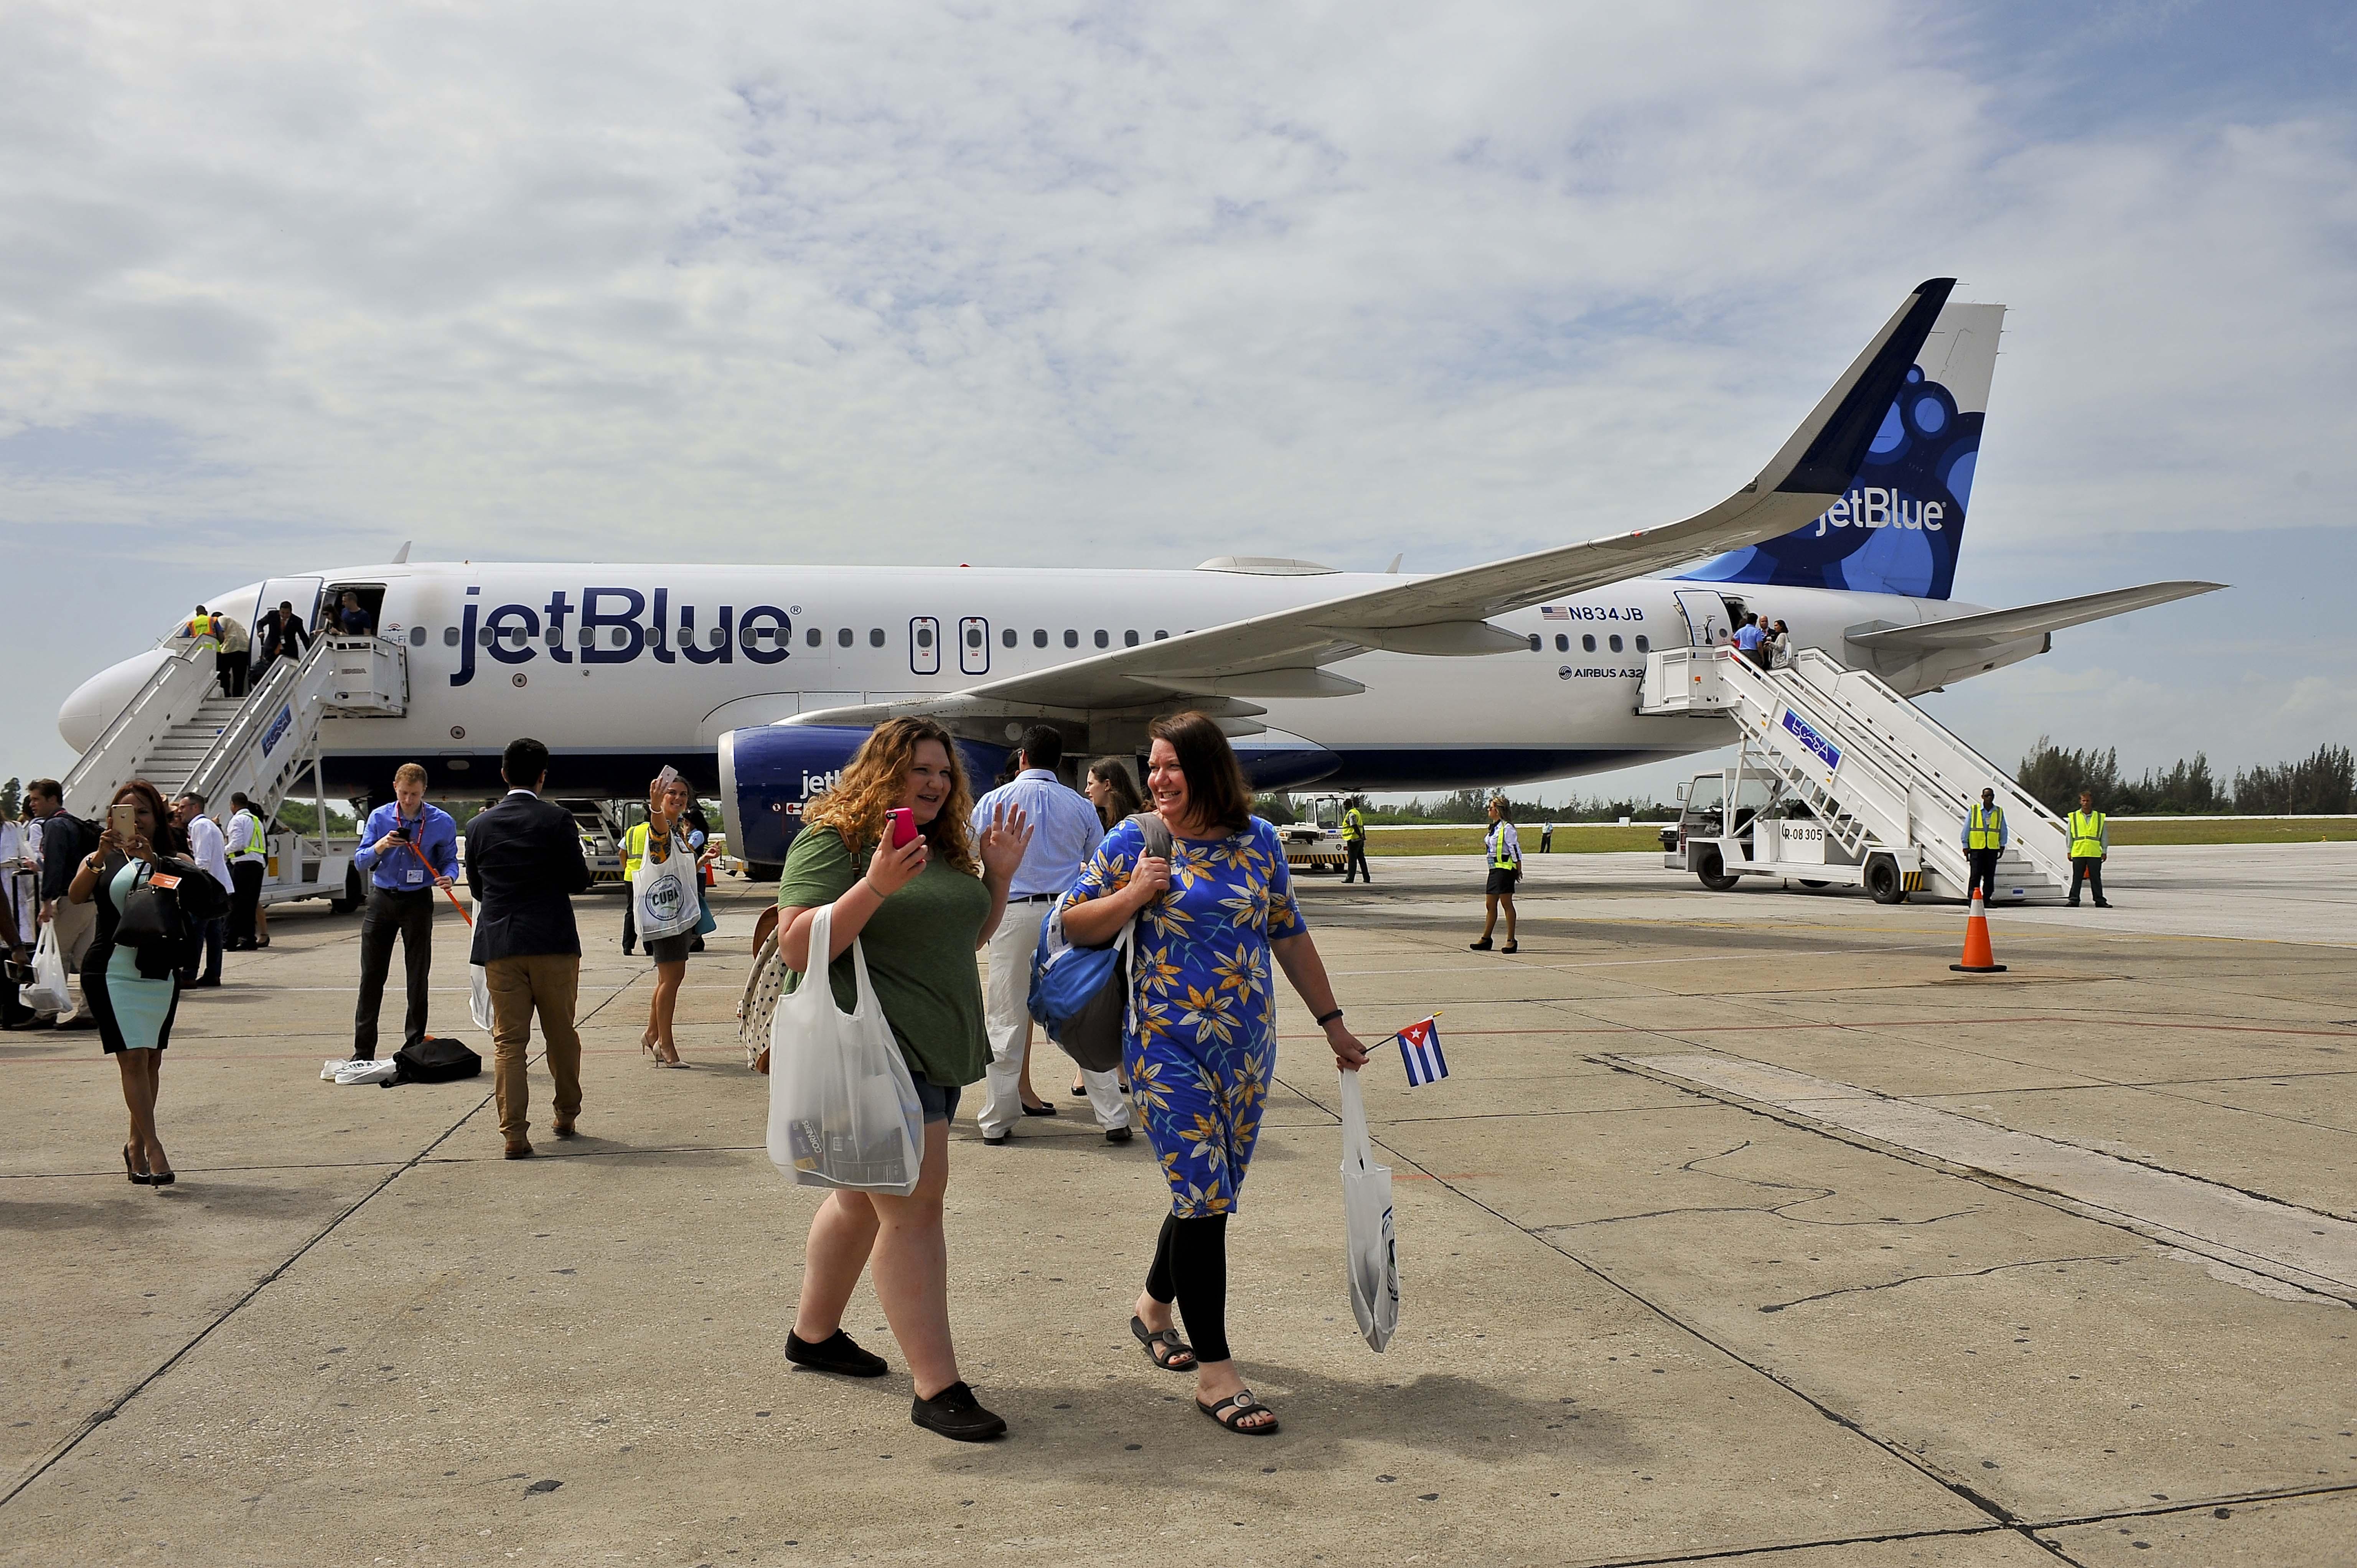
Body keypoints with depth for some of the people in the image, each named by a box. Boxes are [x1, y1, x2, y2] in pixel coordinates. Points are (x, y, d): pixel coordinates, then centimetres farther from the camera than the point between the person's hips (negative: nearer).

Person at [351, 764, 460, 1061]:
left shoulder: (441, 822, -3)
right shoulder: (379, 818, 1)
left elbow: (450, 860, 2)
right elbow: (360, 863, 1)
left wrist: (448, 877, -21)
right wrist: (380, 846, -19)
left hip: (418, 903, -1)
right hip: (382, 900, 2)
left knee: (417, 978, 3)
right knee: (372, 977, 3)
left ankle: (415, 1046, 13)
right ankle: (363, 1053, 10)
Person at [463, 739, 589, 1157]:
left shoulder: (479, 826, 4)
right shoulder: (557, 821, -6)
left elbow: (476, 888, 13)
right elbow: (579, 881, -4)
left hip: (499, 946, 2)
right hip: (553, 943, -2)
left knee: (508, 1041, 4)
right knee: (561, 1034, 13)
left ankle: (514, 1133, -1)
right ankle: (567, 1115, 26)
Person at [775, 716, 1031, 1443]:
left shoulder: (946, 846, 16)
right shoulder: (833, 841, -9)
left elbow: (968, 936, 23)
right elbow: (799, 948, -16)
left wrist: (999, 874, 8)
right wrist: (877, 886, -26)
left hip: (937, 1053, 9)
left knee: (867, 1196, 19)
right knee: (914, 1204, -12)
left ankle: (813, 1333, 36)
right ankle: (936, 1388, -8)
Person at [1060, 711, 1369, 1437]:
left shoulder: (1257, 839, 4)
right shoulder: (1133, 841, -3)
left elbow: (1290, 936, 10)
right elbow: (1074, 924, 0)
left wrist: (1333, 1023, 11)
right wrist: (1136, 894, -17)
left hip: (1249, 1049, 4)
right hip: (1168, 1049, -4)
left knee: (1211, 1193, 14)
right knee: (1204, 1196, -8)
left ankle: (1155, 1307, 40)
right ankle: (1215, 1371, 1)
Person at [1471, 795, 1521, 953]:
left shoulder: (1507, 828, -13)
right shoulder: (1494, 827, 15)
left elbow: (1516, 850, -13)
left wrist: (1518, 870, -13)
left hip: (1505, 869, -10)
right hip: (1495, 869, 10)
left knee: (1507, 904, -5)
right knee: (1490, 905, 11)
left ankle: (1511, 941, 1)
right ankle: (1486, 939, 17)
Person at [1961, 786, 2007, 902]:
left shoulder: (2000, 812, 9)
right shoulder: (1974, 811, 1)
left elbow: (2003, 831, 16)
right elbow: (1966, 829, 3)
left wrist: (2002, 846, 12)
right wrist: (1966, 846, 1)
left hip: (1992, 848, 3)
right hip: (1977, 847, -3)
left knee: (1990, 875, 5)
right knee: (1976, 874, -6)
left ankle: (1987, 899, 12)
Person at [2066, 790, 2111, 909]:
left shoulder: (2100, 818, 8)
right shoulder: (2074, 817, 7)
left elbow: (2104, 836, 12)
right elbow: (2069, 836, 11)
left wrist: (2104, 851, 8)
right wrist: (2069, 851, 8)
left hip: (2095, 854, 0)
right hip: (2078, 853, 0)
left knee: (2096, 878, 4)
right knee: (2077, 878, 3)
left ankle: (2100, 901, 9)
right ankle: (2074, 900, 8)